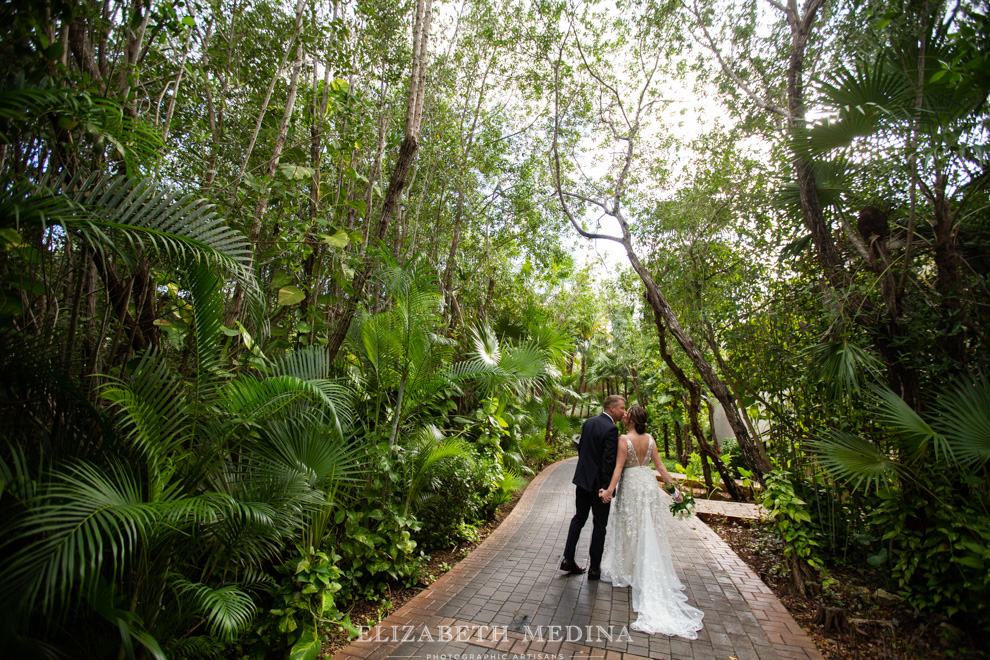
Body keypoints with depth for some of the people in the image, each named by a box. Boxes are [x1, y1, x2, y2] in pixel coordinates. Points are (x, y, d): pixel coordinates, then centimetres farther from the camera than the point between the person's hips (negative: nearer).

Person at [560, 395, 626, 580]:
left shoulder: (588, 422, 5)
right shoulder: (610, 429, -18)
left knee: (579, 518, 18)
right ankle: (594, 568, 15)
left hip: (582, 478, 7)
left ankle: (568, 559, 20)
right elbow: (608, 459, -22)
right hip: (599, 482, -7)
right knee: (599, 524, 7)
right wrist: (607, 487, -19)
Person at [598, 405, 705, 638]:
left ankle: (628, 571, 19)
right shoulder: (650, 439, 1)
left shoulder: (624, 439, -15)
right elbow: (659, 465, 3)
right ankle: (651, 573, 21)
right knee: (650, 530, 13)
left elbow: (619, 467, -20)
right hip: (649, 483, 5)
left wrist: (610, 490, -22)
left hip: (631, 485, -5)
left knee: (631, 529, 8)